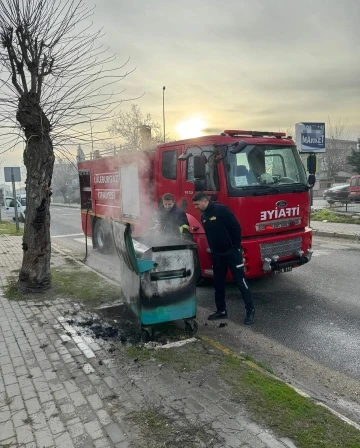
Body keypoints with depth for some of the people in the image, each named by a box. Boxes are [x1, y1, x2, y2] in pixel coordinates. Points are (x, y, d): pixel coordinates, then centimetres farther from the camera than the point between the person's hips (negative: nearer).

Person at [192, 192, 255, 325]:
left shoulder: (221, 210, -15)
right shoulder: (203, 216, 9)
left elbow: (236, 227, -16)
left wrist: (237, 247, -12)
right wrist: (212, 249, 13)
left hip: (231, 252, -8)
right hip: (217, 254, 8)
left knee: (241, 281, -1)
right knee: (218, 283, 12)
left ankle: (250, 310, 9)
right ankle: (221, 311, 25)